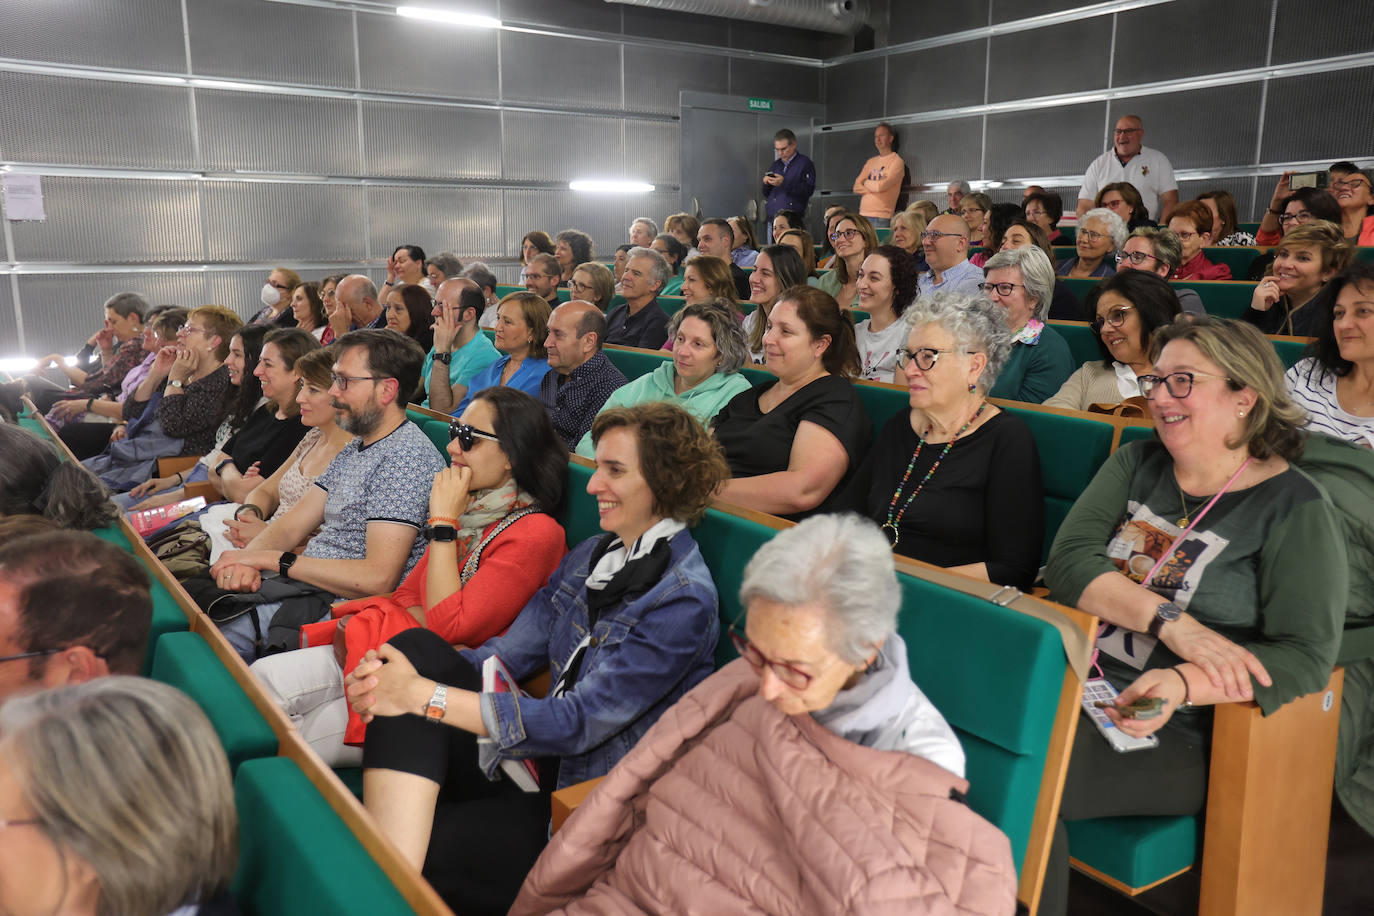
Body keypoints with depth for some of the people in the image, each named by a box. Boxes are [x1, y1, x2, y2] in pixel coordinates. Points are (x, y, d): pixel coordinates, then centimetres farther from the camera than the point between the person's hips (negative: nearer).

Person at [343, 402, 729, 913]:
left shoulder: (684, 598, -17)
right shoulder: (591, 555, 9)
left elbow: (579, 723, -21)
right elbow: (505, 655, 5)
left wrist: (424, 695, -20)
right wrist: (389, 677, -14)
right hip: (539, 760, 8)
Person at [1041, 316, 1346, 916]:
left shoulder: (1294, 508, -3)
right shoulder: (1135, 464, 11)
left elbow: (1306, 656, -13)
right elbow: (1068, 561, -4)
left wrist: (1183, 685, -29)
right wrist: (1171, 623, -19)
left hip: (1179, 732, -4)